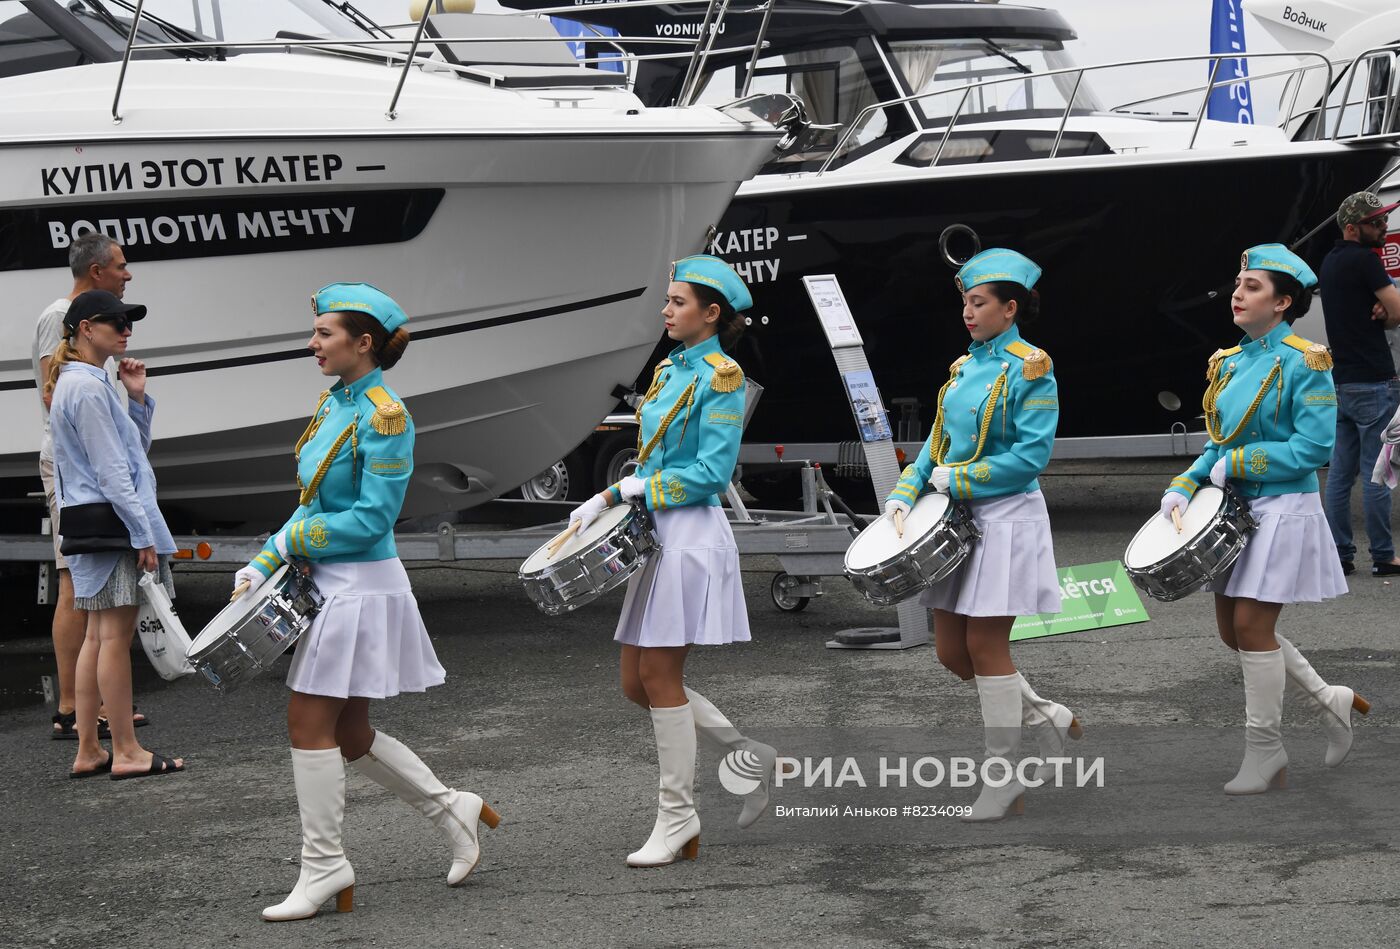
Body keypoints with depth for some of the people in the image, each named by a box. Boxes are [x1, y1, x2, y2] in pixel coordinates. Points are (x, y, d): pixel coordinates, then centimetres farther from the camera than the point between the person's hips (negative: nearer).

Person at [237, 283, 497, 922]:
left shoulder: (383, 416, -16)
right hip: (331, 585, 9)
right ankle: (451, 809, 29)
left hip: (360, 587, -9)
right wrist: (265, 562, 5)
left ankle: (324, 866, 5)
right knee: (348, 733, 14)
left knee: (310, 724, -5)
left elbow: (371, 518, -20)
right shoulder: (333, 403, 10)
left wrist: (291, 540, -13)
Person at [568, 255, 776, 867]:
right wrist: (605, 502, 6)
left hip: (692, 535, -9)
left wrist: (640, 491, -14)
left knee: (660, 676, -6)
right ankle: (750, 756, 20)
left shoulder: (721, 377, -10)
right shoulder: (667, 372, 15)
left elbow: (712, 472, -17)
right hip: (655, 534, 9)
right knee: (636, 683, 9)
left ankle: (677, 816, 3)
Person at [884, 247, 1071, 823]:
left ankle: (1005, 780, 5)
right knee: (952, 652, 7)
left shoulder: (1029, 369, -10)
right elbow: (938, 442, 16)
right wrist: (906, 492, 1)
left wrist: (956, 480, -15)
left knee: (985, 646, -5)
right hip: (959, 519, 8)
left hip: (1007, 518, -8)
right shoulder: (964, 368, 12)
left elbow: (1030, 457, -16)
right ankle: (1046, 718, 26)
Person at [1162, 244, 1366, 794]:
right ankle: (1329, 702, 26)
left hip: (1282, 509, -8)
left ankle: (1265, 750, 6)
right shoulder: (1230, 365, 10)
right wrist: (1183, 486, 0)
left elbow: (1315, 446, -18)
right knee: (1231, 627, 9)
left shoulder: (1303, 363, -13)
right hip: (1235, 507, 8)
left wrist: (1235, 464, -17)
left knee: (1252, 625, -7)